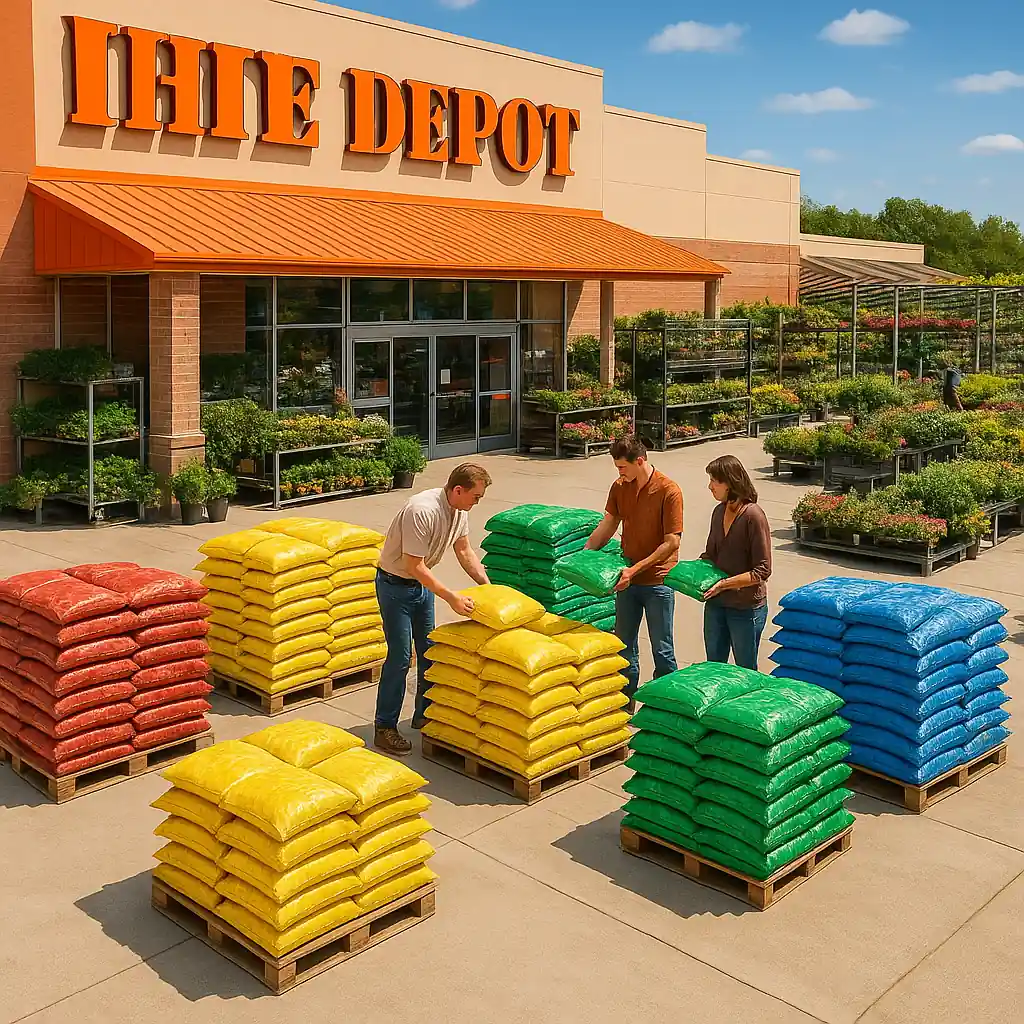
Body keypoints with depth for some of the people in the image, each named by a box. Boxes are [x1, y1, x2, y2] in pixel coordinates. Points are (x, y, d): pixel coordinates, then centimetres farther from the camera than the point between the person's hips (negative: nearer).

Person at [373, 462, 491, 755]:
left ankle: (425, 715, 29)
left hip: (422, 583, 9)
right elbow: (415, 566, -31)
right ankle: (384, 728, 2)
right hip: (395, 585, -8)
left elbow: (464, 550, 8)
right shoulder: (422, 511, -32)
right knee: (400, 656, -8)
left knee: (429, 651, 14)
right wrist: (451, 597, -32)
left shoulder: (460, 510, -6)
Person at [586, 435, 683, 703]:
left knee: (662, 650, 6)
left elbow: (671, 542, -20)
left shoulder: (669, 491, -19)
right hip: (627, 578, 6)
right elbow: (608, 524, 11)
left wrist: (636, 569, -24)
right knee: (624, 645, 16)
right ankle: (626, 701, 31)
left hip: (658, 581, -6)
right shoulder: (620, 486, 0)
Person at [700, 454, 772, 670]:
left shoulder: (753, 515, -19)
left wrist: (725, 583, -24)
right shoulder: (719, 512, 4)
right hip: (716, 603, 7)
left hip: (746, 607, -7)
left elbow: (763, 570, -20)